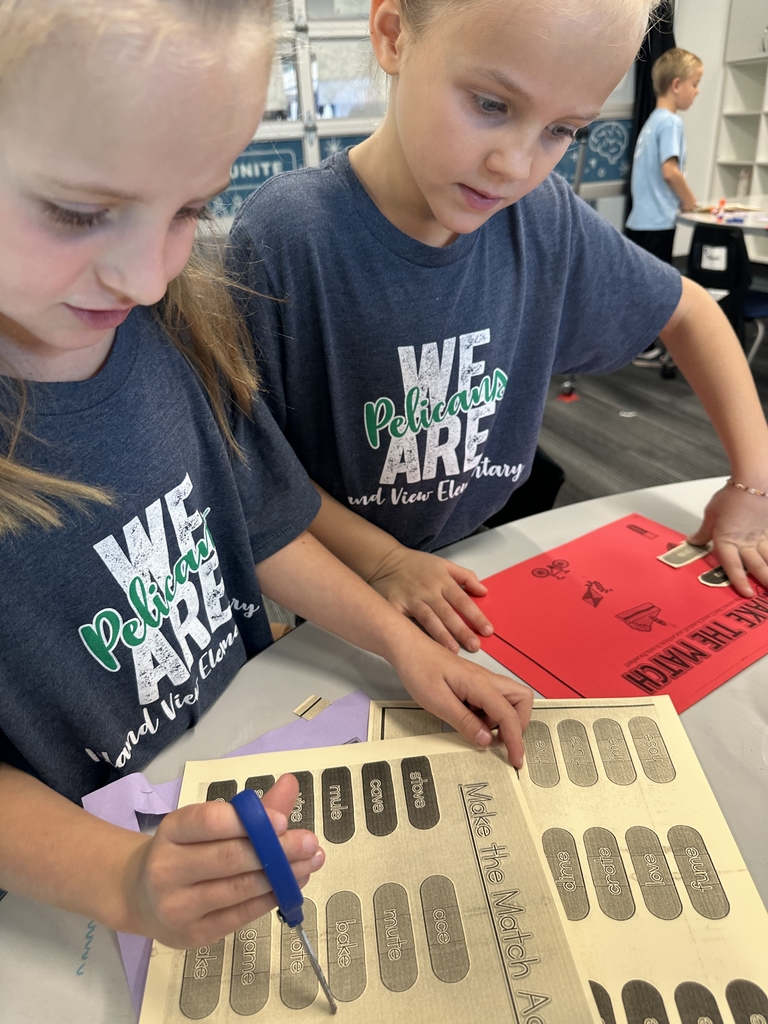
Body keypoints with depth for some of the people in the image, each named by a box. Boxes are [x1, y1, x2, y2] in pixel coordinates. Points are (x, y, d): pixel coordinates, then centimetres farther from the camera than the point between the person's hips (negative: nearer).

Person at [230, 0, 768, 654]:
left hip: (480, 564, 6)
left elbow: (687, 310, 5)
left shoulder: (543, 218, -10)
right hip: (339, 586, -5)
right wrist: (382, 560, -17)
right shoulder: (285, 234, -24)